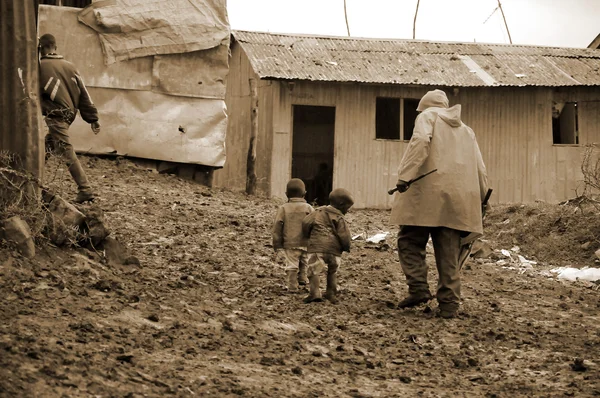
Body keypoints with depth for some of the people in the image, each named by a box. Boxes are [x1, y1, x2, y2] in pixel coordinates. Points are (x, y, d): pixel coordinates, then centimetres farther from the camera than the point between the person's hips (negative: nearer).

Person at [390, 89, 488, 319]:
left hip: (427, 192, -5)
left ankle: (418, 288, -11)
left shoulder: (428, 116, 9)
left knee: (410, 241, 4)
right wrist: (480, 200, 27)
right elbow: (480, 170, 21)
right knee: (448, 254, 5)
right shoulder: (467, 131, 27)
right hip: (458, 198, 5)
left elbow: (420, 141, -14)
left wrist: (405, 175, -21)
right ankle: (449, 304, 1)